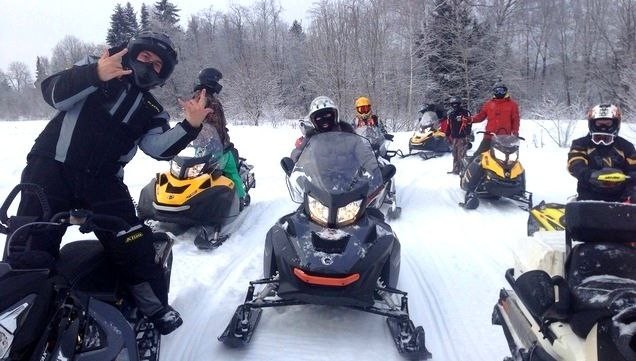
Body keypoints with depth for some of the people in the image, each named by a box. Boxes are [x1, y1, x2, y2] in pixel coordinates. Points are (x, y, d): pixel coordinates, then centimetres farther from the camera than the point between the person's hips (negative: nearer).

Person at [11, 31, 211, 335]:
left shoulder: (151, 111, 14)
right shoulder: (95, 68, 6)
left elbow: (159, 147, -3)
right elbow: (55, 95, -9)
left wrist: (190, 126, -20)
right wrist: (94, 74, -27)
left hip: (102, 181, 2)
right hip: (53, 166, -2)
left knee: (134, 245, -5)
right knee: (29, 249, -6)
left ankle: (155, 306, 13)